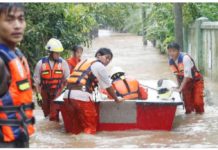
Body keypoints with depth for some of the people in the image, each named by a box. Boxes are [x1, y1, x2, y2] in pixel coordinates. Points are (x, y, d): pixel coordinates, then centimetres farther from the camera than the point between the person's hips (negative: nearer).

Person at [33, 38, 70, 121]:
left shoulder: (63, 63, -4)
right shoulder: (41, 63, -6)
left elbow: (67, 79, 3)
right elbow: (37, 80, 0)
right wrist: (38, 95, -1)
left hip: (58, 93, -1)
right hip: (45, 92, 1)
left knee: (54, 114, -9)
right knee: (47, 113, 12)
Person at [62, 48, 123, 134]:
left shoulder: (83, 62, 29)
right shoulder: (99, 66, 6)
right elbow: (108, 87, 11)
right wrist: (116, 99, 26)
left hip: (68, 95, 7)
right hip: (82, 96, -7)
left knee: (74, 129, 14)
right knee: (89, 128, 2)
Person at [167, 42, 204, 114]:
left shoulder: (185, 58, -29)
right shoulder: (171, 61, -8)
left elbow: (187, 75, -32)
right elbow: (177, 75, 4)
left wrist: (180, 88, -33)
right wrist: (179, 86, 0)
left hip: (196, 80, -6)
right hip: (186, 82, 6)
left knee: (197, 101, -11)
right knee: (187, 102, 4)